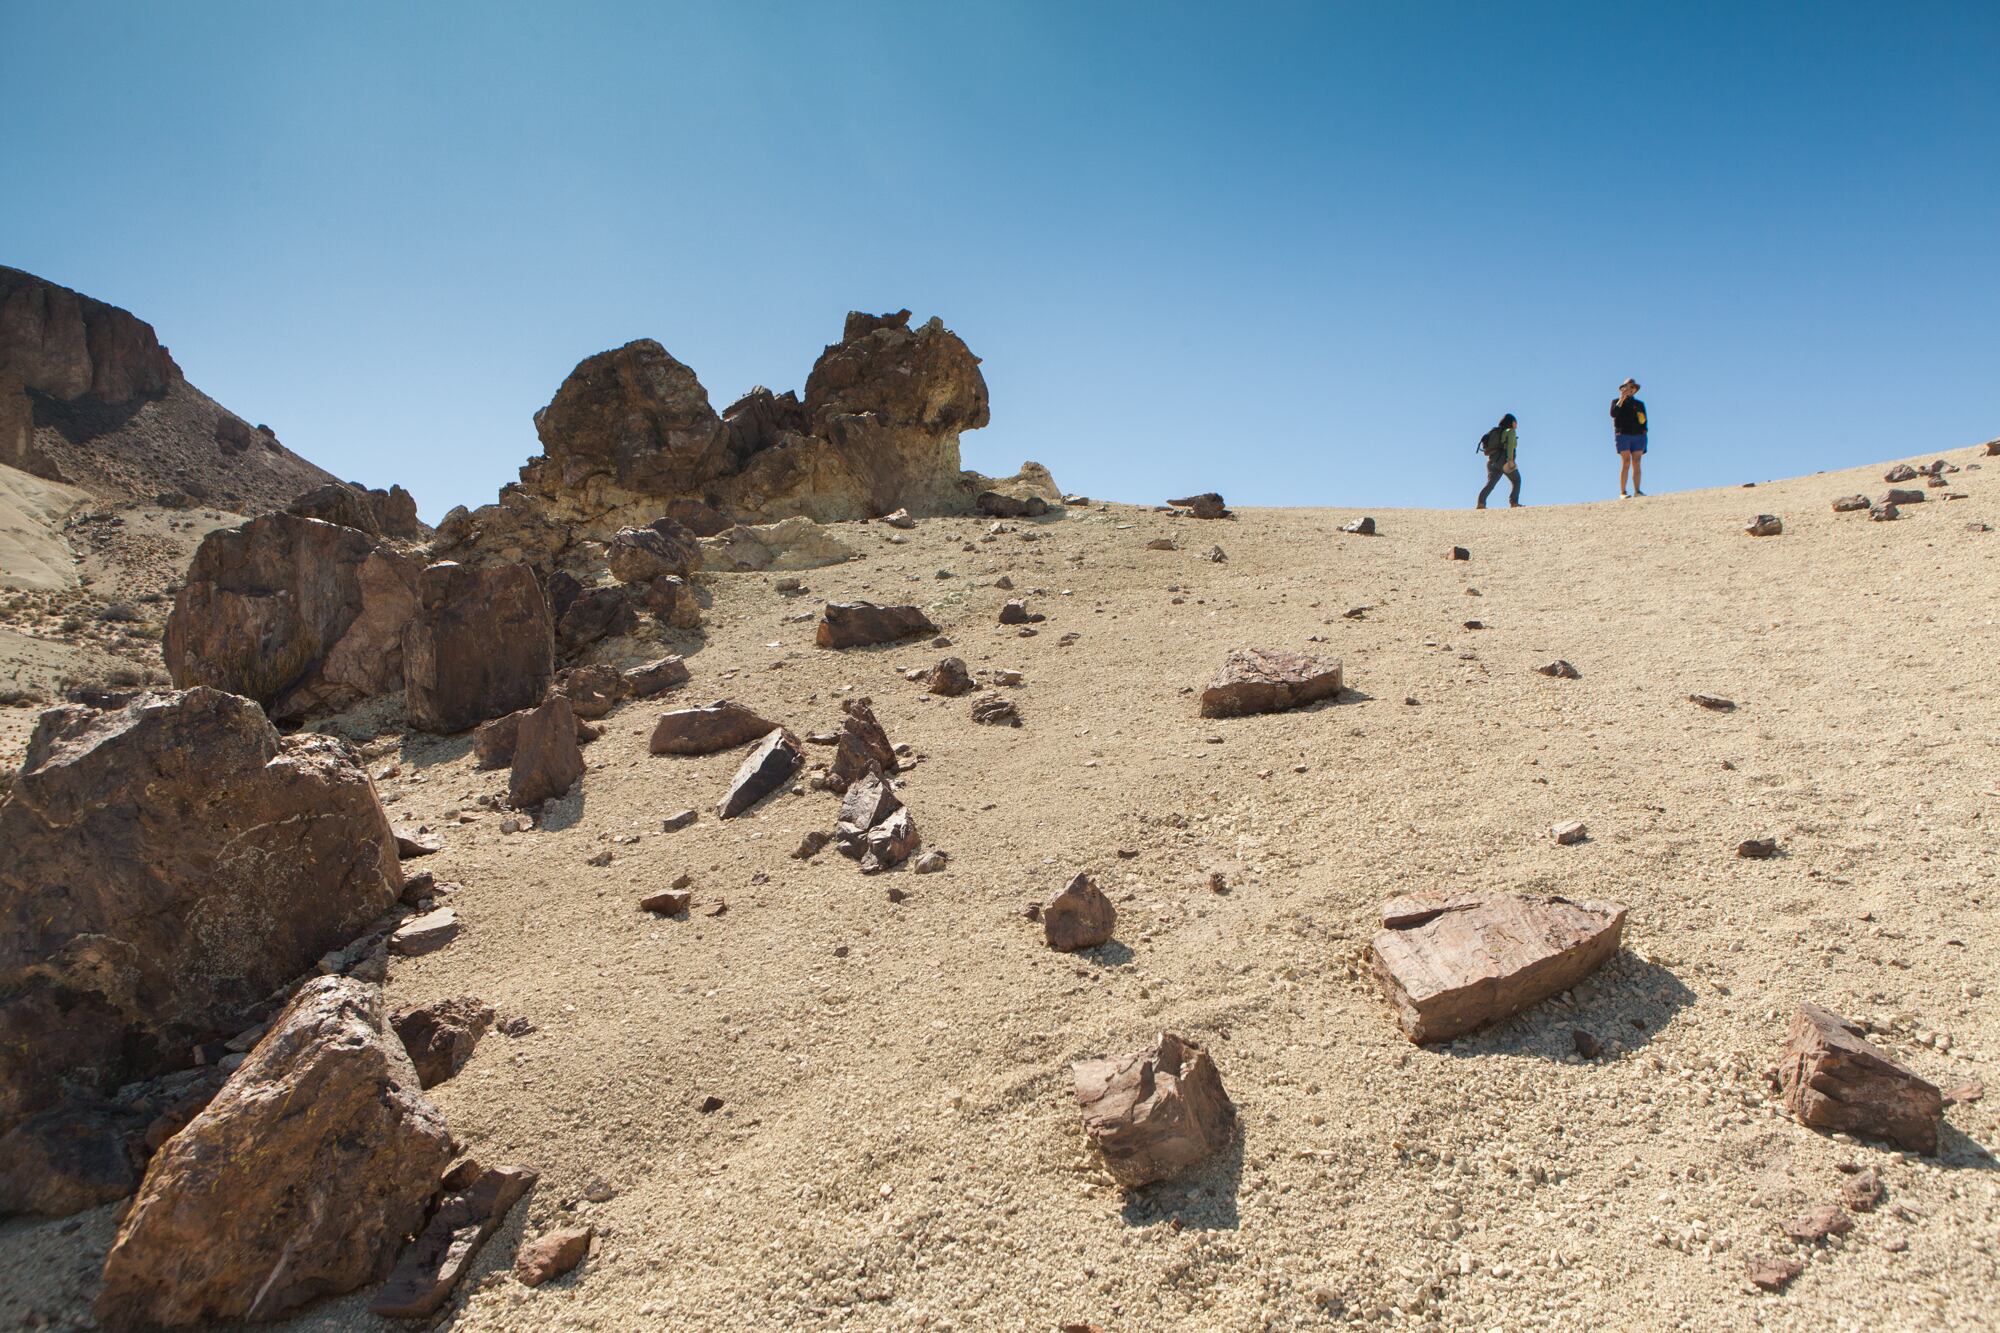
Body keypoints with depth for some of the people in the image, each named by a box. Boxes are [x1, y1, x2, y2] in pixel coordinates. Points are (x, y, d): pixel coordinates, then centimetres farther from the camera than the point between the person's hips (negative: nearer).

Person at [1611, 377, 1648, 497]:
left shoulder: (1639, 404, 20)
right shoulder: (1616, 401, 12)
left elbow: (1644, 421, 18)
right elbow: (1613, 414, -9)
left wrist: (1644, 435, 8)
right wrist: (1622, 399, -11)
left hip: (1638, 436, 3)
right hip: (1623, 435, -3)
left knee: (1636, 463, -5)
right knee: (1626, 462, -14)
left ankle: (1637, 491, -9)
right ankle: (1622, 492, -16)